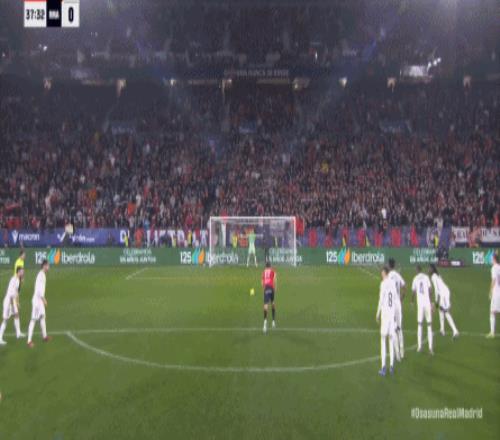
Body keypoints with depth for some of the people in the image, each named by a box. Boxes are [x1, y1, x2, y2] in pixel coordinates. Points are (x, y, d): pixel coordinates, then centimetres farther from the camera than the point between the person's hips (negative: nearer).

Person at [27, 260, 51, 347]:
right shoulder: (41, 275, -19)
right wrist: (44, 300, -20)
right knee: (33, 319, -8)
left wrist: (43, 299, 19)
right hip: (37, 300, -10)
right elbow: (40, 290, -24)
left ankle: (44, 336, 33)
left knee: (42, 316, 20)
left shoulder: (43, 275, 11)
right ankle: (29, 341, -7)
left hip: (40, 300, 10)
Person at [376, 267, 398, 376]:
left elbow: (381, 300, -12)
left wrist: (377, 314, -3)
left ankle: (383, 368, -4)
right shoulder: (393, 283, 7)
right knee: (391, 338, 11)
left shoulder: (383, 284, -9)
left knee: (383, 339, -1)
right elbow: (395, 299, 14)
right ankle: (392, 366, 14)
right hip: (392, 313, 5)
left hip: (385, 313, -5)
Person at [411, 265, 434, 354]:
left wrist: (412, 300, 33)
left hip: (420, 304, 1)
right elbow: (429, 290, -3)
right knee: (429, 325, 4)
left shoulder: (415, 279, 8)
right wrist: (431, 303, 1)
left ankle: (419, 347, 7)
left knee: (420, 324, 10)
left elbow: (413, 291, 14)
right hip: (427, 303, -1)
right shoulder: (426, 277, 3)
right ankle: (430, 347, -1)